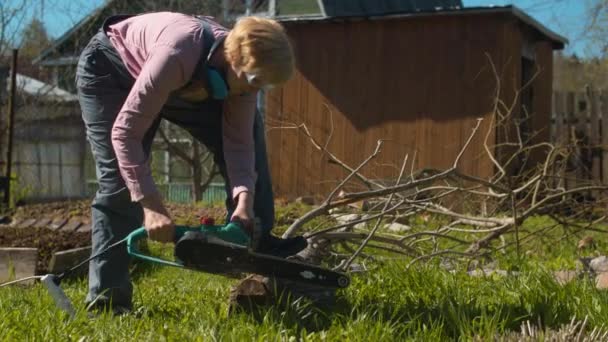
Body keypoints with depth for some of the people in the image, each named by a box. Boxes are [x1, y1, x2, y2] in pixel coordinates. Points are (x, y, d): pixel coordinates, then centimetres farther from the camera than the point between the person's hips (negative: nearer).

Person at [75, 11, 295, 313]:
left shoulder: (241, 69, -24)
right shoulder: (178, 53, -45)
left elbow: (238, 141, -21)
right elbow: (125, 131, -43)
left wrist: (244, 198, -36)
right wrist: (150, 204, -46)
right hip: (110, 69, -6)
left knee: (248, 128, -4)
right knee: (120, 182, -19)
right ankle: (106, 299, -13)